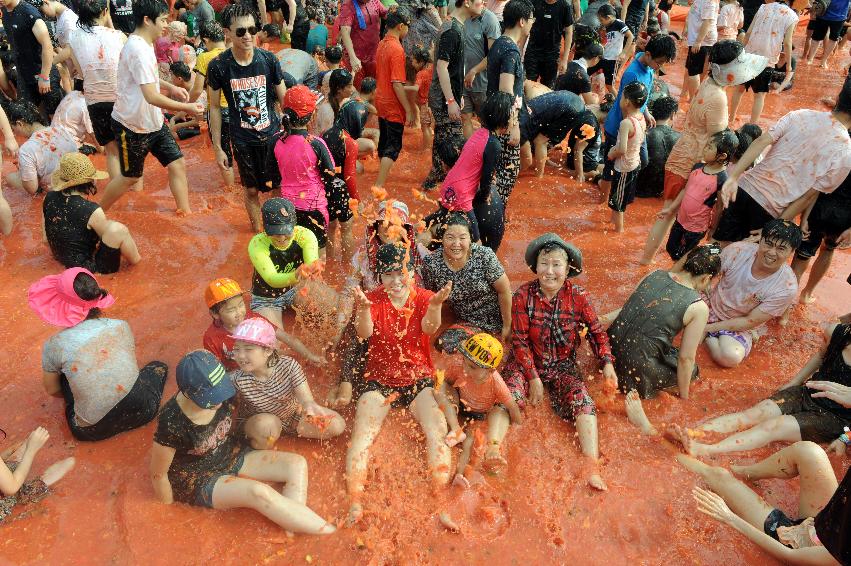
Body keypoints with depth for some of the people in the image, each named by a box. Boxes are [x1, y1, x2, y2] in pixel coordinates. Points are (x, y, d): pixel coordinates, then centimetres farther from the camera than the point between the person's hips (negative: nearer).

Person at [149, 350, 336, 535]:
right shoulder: (172, 423, -30)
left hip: (233, 457, 7)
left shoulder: (221, 395, -17)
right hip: (200, 480, -6)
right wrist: (170, 506, -2)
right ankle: (330, 532, -22)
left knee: (297, 464, -11)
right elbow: (158, 474, -15)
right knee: (259, 492, -32)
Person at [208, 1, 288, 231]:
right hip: (242, 140, 0)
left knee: (279, 186, 7)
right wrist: (218, 148, -1)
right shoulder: (218, 66, -10)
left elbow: (284, 100, 2)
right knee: (251, 190, 11)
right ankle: (258, 233, 32)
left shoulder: (268, 59, -8)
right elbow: (215, 107, -2)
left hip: (272, 135, 1)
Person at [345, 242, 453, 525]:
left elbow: (430, 328, -24)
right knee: (361, 434, -18)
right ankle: (355, 503, -14)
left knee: (438, 430, -20)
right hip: (379, 381, 0)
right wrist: (363, 309, -45)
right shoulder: (373, 299, -4)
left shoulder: (423, 298, -3)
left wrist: (436, 305, -47)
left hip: (419, 379, 0)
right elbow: (363, 333, -23)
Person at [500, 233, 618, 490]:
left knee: (583, 401, -21)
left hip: (563, 365, 1)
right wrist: (533, 377, -15)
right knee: (509, 397, -26)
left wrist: (607, 363, -11)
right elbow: (519, 340, -11)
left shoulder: (578, 296, -9)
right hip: (526, 361, -1)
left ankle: (592, 468, -22)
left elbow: (596, 331, 2)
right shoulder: (523, 295, -14)